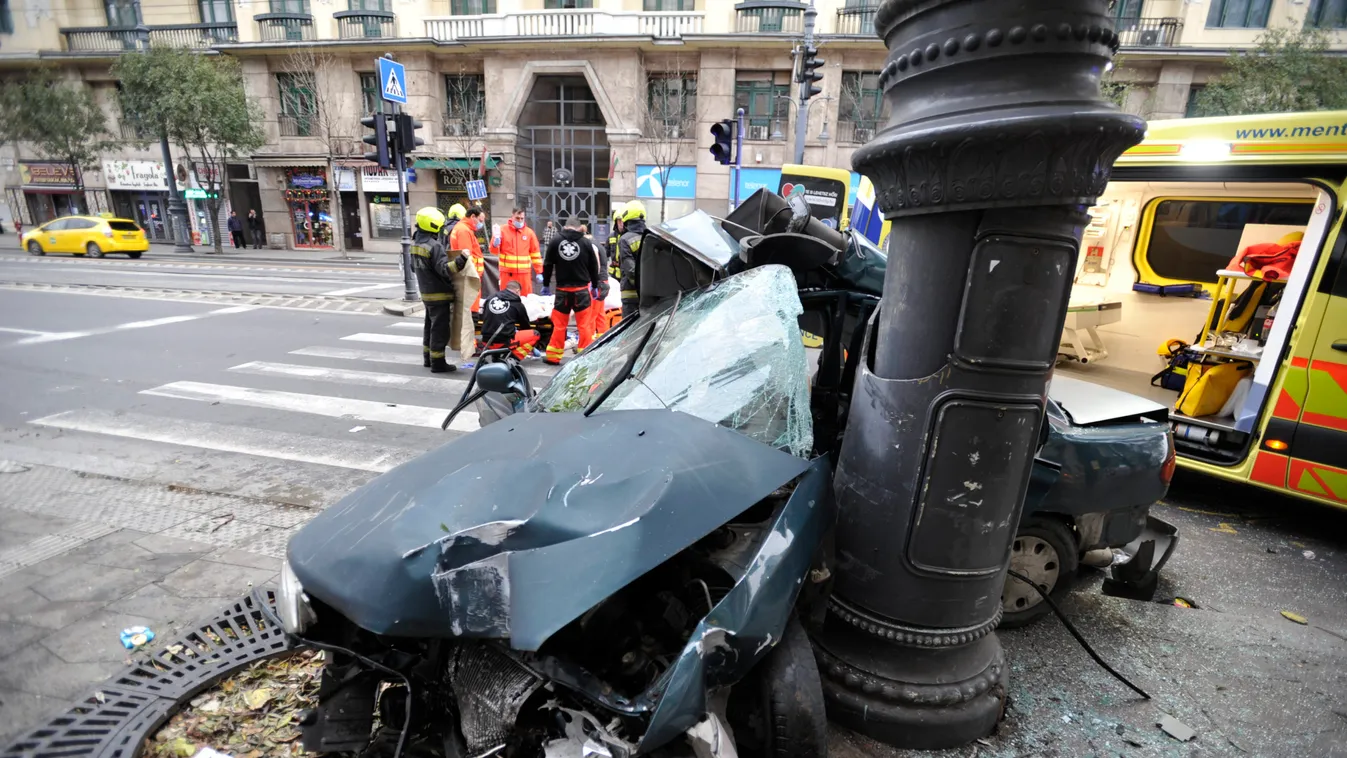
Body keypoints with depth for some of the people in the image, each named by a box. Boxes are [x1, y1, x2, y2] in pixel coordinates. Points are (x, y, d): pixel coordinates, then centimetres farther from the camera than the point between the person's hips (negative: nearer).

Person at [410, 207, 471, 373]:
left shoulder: (416, 243, 8)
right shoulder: (434, 246, -21)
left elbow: (414, 267, 20)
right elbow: (445, 270, -27)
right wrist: (461, 259, -35)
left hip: (426, 292, 9)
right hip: (439, 294, -9)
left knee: (430, 326, 20)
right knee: (440, 329, -3)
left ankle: (428, 357, 30)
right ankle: (437, 363, 0)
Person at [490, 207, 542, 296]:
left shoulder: (529, 232, 7)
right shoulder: (503, 230, 4)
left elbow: (535, 254, 7)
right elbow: (494, 251, 6)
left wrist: (539, 272, 4)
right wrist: (495, 244, -17)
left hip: (524, 273, 1)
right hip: (507, 272, -1)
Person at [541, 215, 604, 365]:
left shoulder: (556, 241, 0)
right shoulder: (586, 243, -2)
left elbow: (547, 265, 3)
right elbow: (594, 267, 5)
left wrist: (546, 284, 13)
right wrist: (595, 286, 17)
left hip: (562, 289, 1)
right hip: (582, 289, -1)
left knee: (559, 323, 8)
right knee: (584, 323, 4)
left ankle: (553, 356, 11)